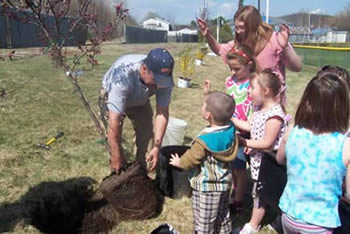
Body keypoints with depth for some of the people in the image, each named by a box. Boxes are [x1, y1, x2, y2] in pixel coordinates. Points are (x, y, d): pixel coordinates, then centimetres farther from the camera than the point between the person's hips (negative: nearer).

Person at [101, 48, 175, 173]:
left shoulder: (164, 77, -31)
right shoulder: (123, 76, -45)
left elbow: (163, 112, -24)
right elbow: (114, 119, -41)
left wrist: (157, 147, -27)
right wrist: (116, 157, -36)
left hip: (140, 101, 4)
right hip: (112, 98, -3)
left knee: (146, 134, -2)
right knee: (114, 137, -12)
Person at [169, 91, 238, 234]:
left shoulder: (203, 141, -30)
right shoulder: (230, 129, -12)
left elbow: (190, 160, -17)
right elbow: (224, 116, 10)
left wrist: (178, 162, 5)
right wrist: (209, 96, 11)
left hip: (207, 187, -7)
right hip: (224, 182, 8)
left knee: (204, 222, 11)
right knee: (223, 215, 26)